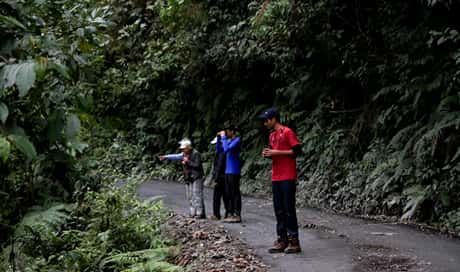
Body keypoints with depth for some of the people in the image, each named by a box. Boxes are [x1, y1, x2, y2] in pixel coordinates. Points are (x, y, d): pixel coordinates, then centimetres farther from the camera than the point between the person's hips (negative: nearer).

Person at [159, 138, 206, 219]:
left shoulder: (196, 154, -10)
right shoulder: (184, 154, 13)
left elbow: (197, 165, -13)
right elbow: (176, 156, 3)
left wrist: (188, 161, -20)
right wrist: (165, 157, -7)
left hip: (196, 178, -8)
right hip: (188, 179, 8)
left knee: (197, 195, -12)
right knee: (190, 196, 9)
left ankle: (200, 213, -12)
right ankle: (193, 213, 14)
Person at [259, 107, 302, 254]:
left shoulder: (287, 132, -8)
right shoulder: (272, 135, 17)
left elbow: (297, 150, -14)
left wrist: (277, 152, -16)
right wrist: (268, 153, 4)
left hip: (288, 177, -8)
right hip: (276, 177, 8)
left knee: (289, 209, -7)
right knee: (279, 210, 7)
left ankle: (294, 240, -3)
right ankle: (282, 239, 11)